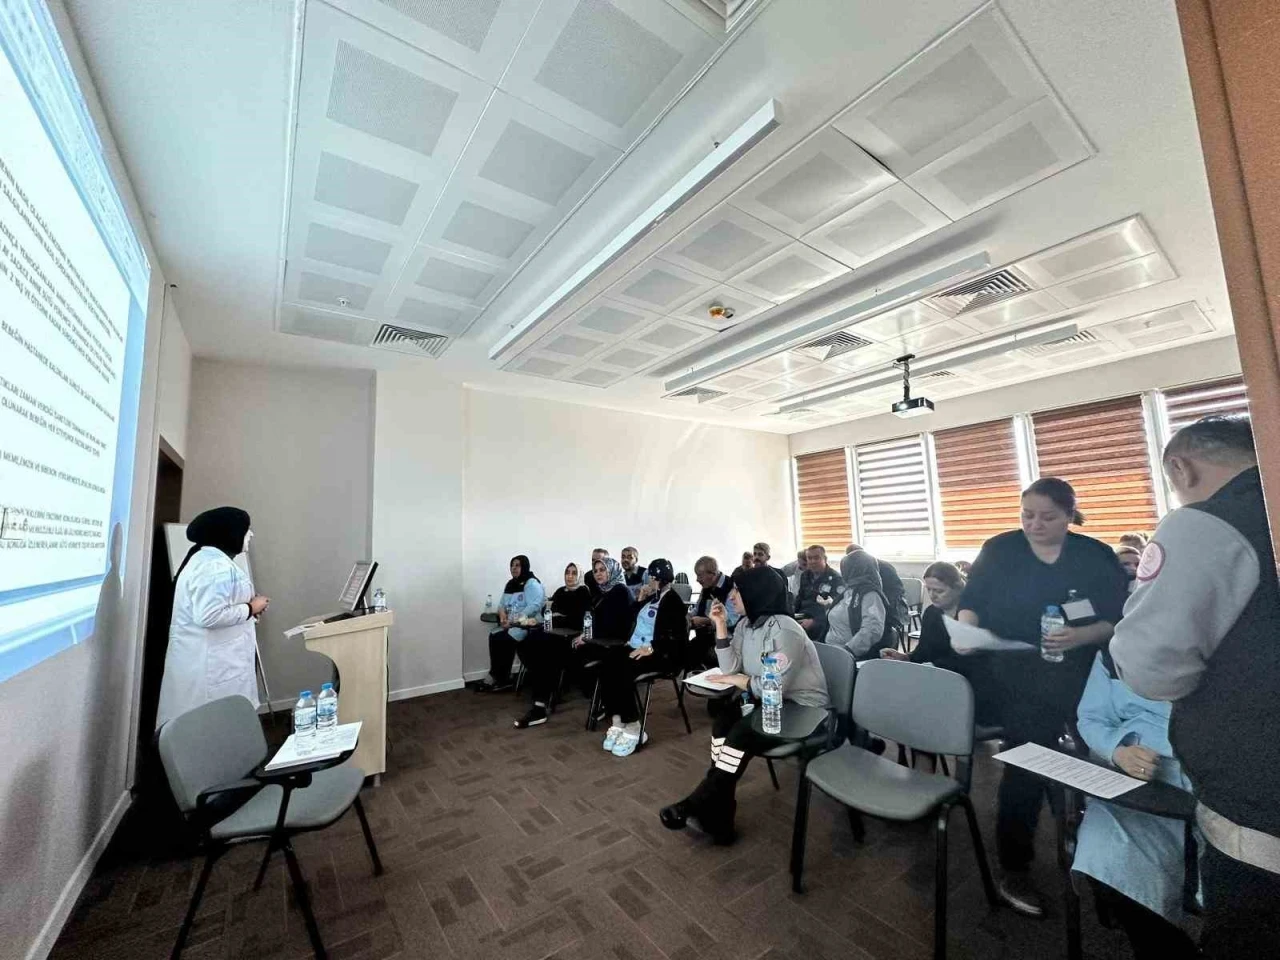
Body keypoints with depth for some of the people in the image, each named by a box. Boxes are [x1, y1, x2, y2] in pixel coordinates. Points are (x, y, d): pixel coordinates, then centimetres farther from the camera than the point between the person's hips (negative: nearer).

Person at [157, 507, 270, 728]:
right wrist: (250, 609, -15)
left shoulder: (206, 558, 15)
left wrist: (247, 608, 12)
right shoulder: (216, 566, -20)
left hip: (210, 660, 11)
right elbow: (208, 616, -27)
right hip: (210, 665, -11)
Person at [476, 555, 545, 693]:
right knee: (493, 636, -18)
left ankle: (498, 678, -9)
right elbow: (502, 604, 17)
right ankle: (500, 678, -14)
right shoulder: (510, 584, 17)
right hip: (510, 624, 8)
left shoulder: (532, 583, -10)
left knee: (506, 640, -26)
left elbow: (534, 606, -21)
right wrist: (502, 615, -7)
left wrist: (514, 620, -24)